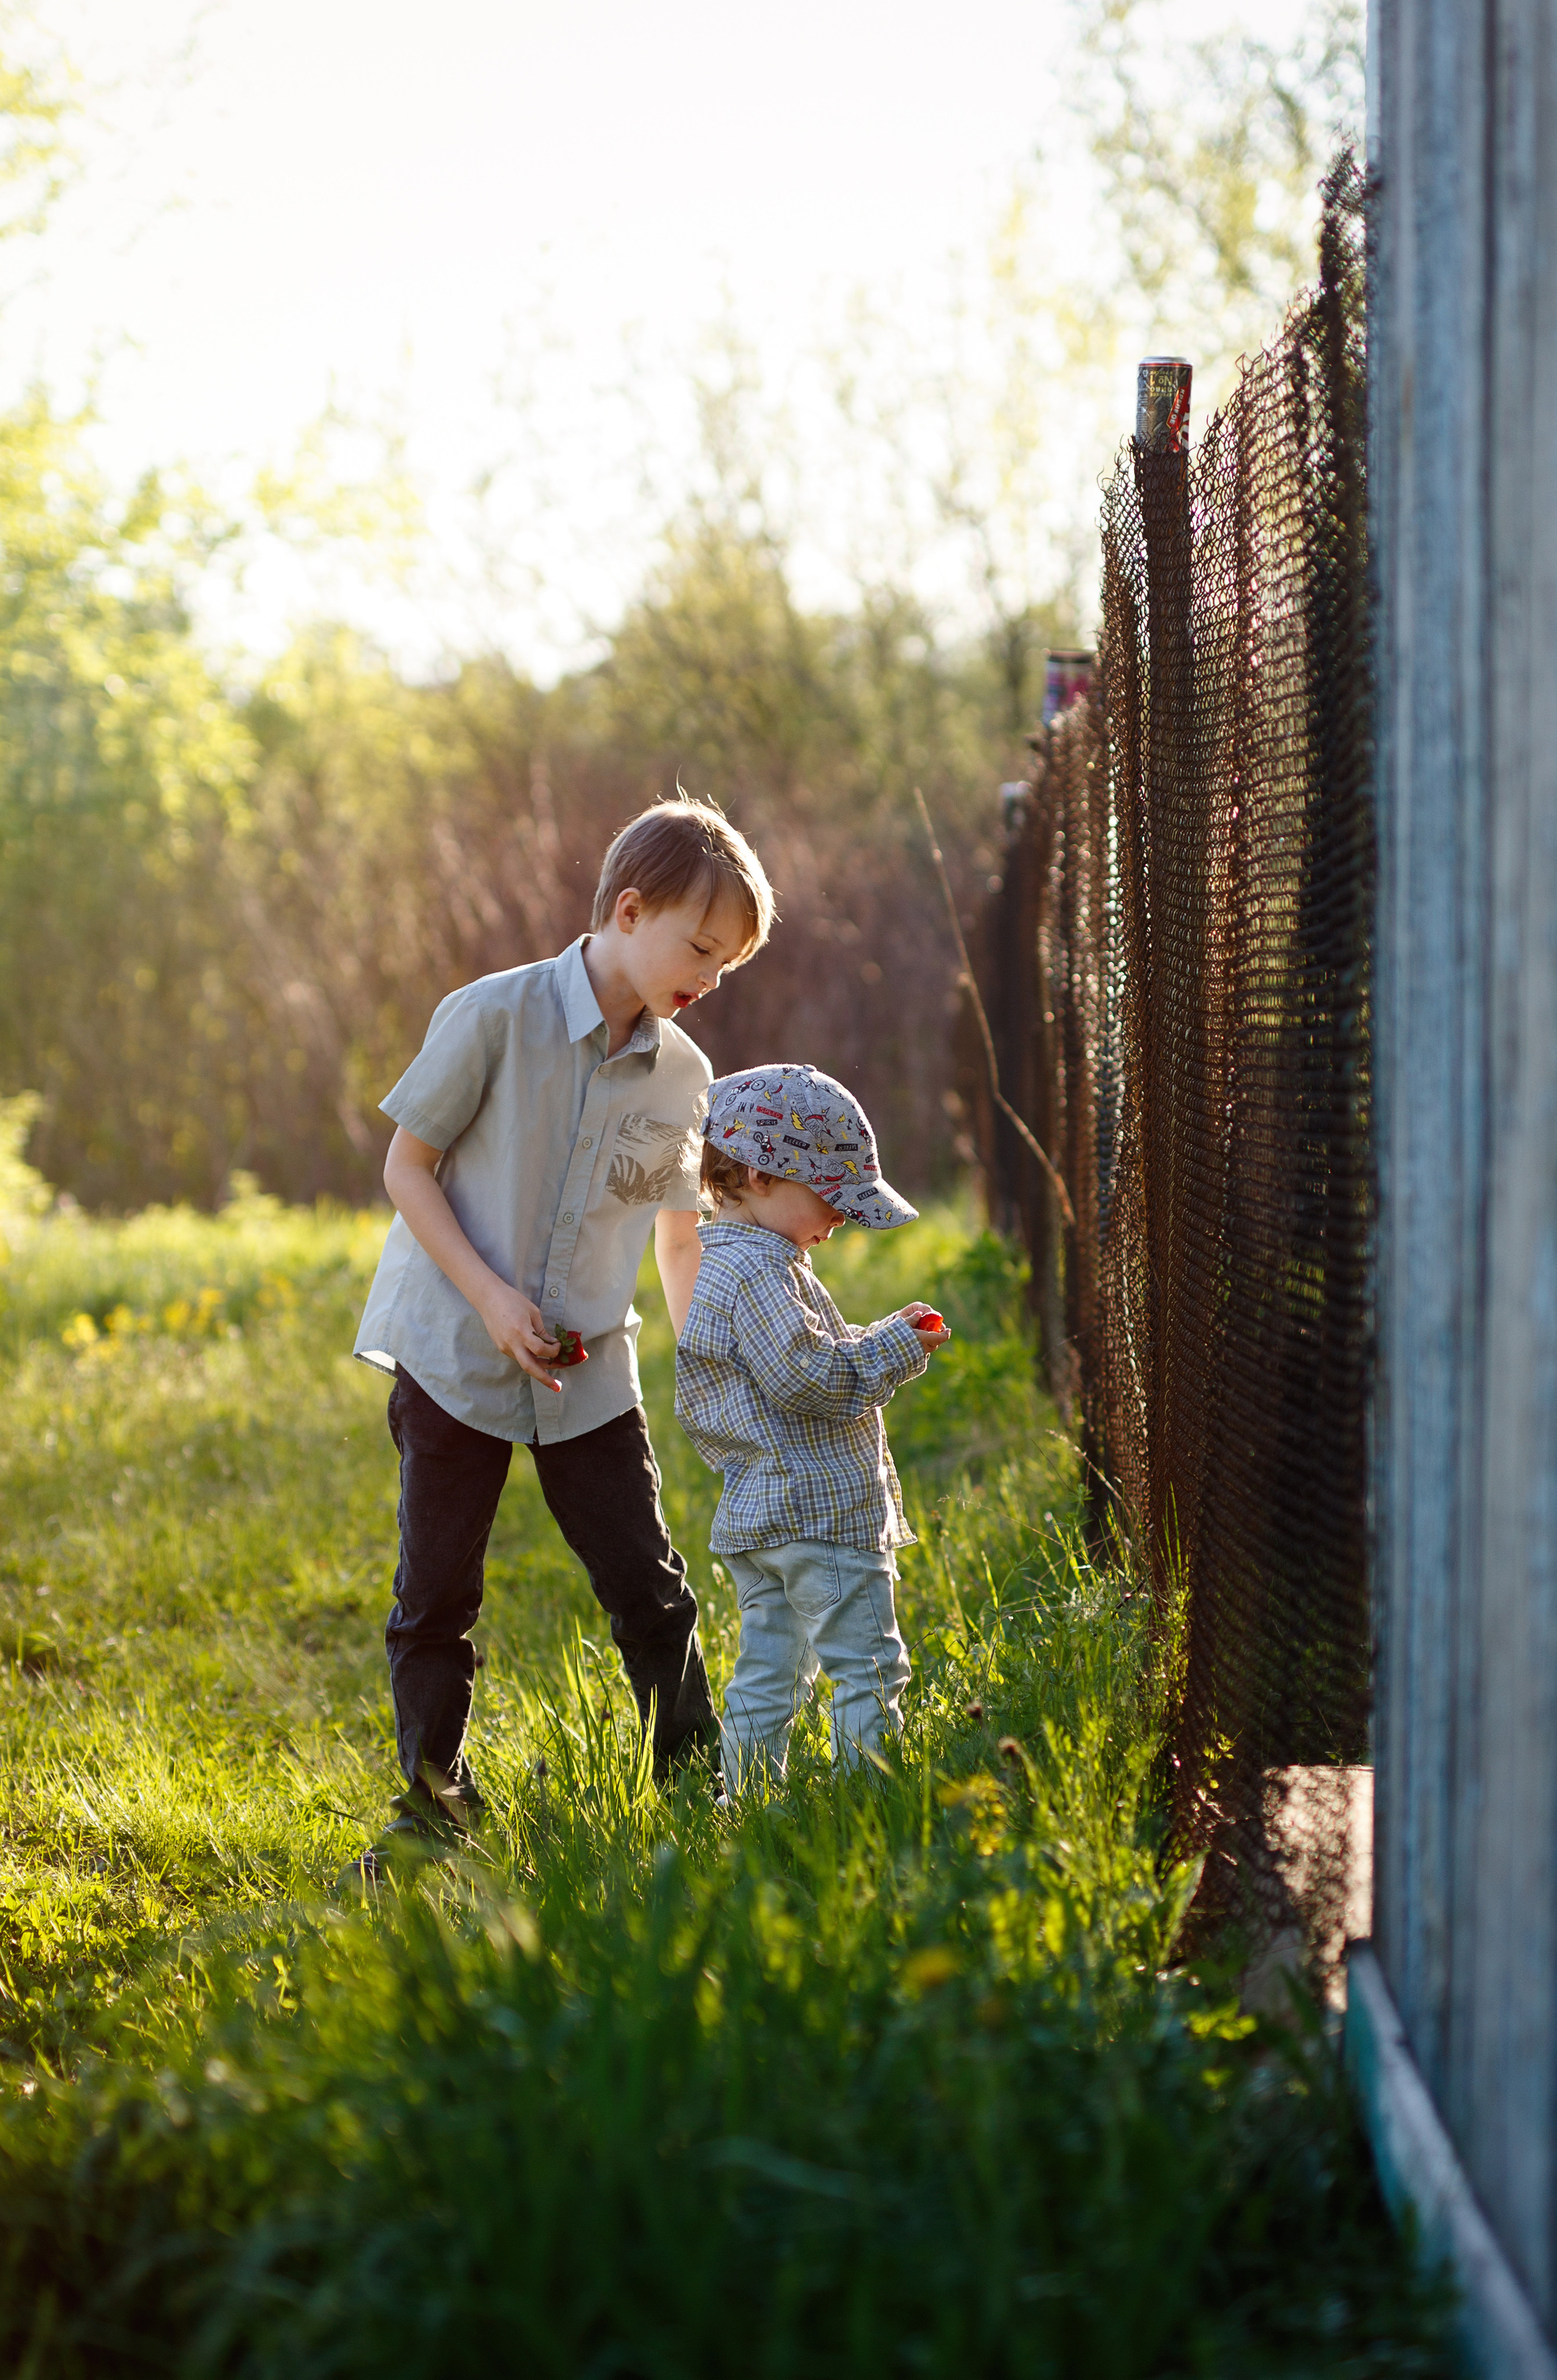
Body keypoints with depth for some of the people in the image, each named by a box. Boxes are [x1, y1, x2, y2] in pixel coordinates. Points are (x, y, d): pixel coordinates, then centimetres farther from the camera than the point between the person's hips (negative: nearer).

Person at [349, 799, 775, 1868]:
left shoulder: (682, 1074, 0)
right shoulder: (495, 1016, -14)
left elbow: (681, 1233, 12)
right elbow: (408, 1166, -9)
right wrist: (490, 1296, -17)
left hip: (590, 1370, 3)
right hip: (458, 1353, -3)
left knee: (651, 1589, 2)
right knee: (437, 1596, 5)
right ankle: (434, 1802, 20)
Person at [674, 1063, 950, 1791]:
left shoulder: (725, 1266, 17)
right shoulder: (758, 1273, -17)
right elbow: (815, 1378, -22)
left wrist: (884, 1336, 13)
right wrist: (898, 1347, -11)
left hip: (758, 1512, 10)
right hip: (820, 1510, -10)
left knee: (768, 1675, 12)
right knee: (867, 1665, -5)